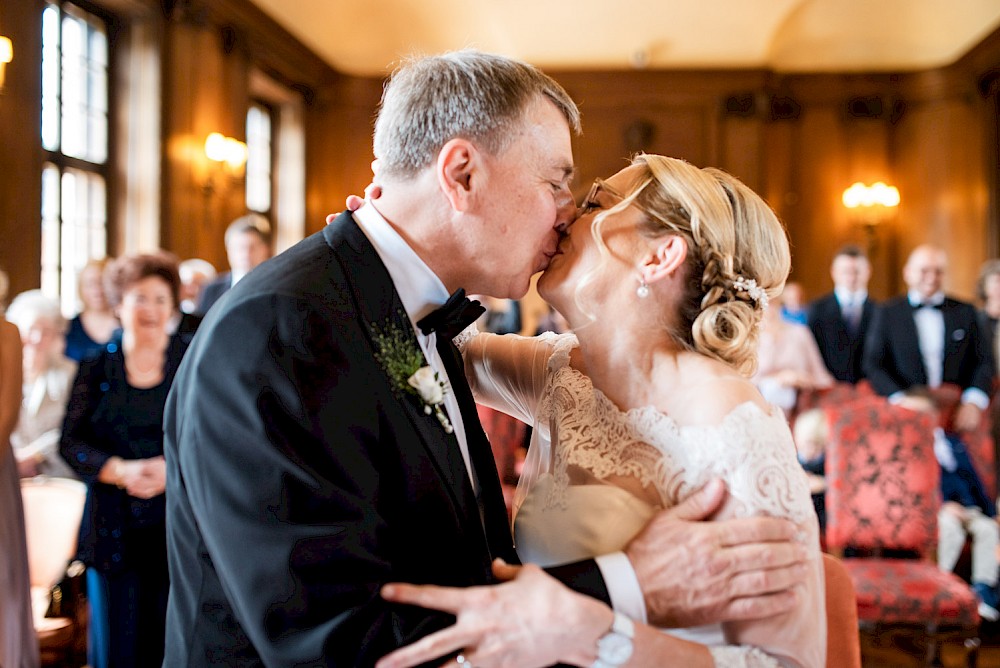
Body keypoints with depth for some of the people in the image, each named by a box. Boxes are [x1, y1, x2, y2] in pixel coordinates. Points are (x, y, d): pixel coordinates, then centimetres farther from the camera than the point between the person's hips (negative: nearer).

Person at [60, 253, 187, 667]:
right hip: (114, 531, 1)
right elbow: (70, 442, 4)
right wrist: (121, 470, -12)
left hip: (179, 527, -1)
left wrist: (173, 468, -15)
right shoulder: (96, 368, 8)